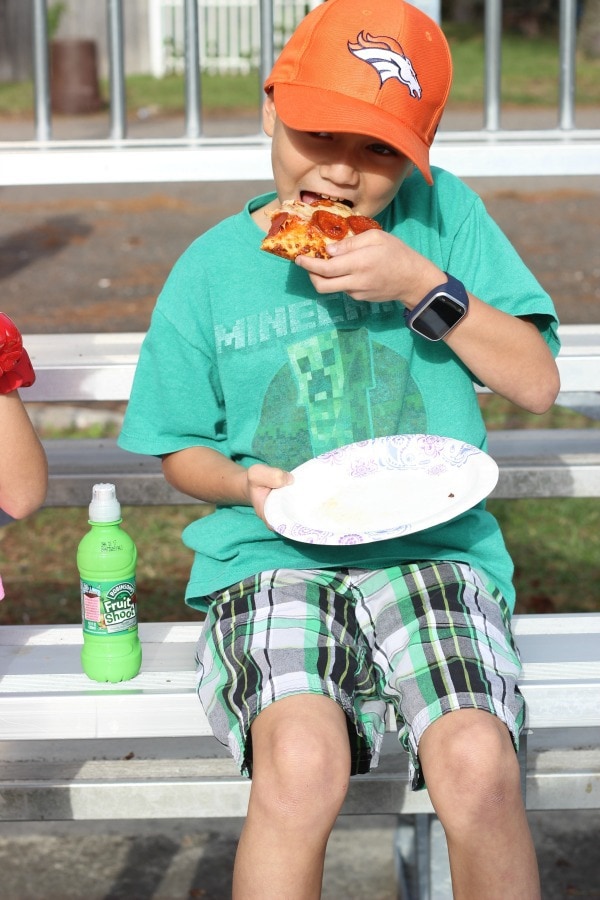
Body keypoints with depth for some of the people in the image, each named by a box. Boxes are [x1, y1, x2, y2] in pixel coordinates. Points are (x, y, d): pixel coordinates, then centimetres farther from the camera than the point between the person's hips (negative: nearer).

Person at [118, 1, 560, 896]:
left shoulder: (444, 215, 5)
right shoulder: (211, 270, 6)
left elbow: (537, 385, 3)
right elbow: (182, 450, 16)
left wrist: (424, 285, -10)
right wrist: (245, 484, -7)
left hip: (433, 546, 0)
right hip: (270, 558, 0)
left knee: (478, 763, -28)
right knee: (301, 760, -31)